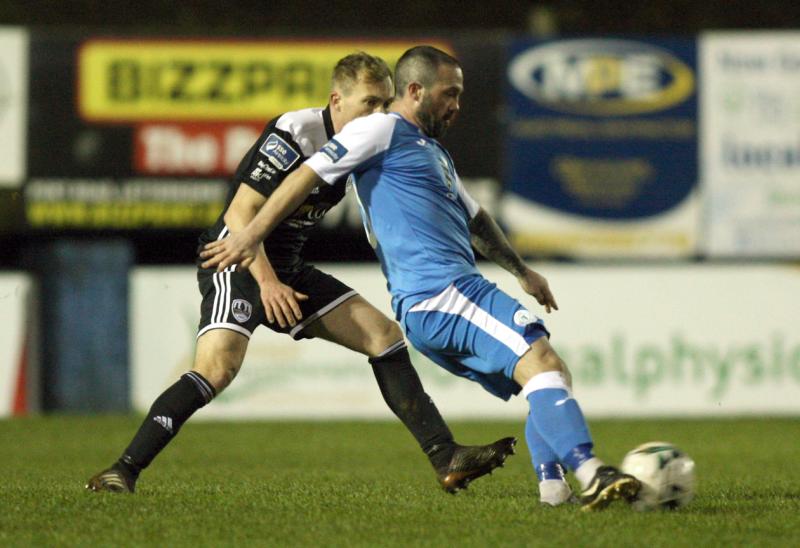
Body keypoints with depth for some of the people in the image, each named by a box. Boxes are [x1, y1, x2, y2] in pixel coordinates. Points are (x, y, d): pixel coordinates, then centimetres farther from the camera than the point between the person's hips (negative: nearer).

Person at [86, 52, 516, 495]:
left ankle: (447, 460, 4)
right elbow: (240, 214, -22)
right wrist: (268, 282, -28)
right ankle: (124, 470, -23)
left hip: (287, 271, 9)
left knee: (385, 336, 2)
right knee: (218, 367, -28)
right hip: (239, 262, -8)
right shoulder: (294, 135, -19)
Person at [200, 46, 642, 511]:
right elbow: (310, 175, -5)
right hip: (439, 295, -10)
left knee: (553, 382, 10)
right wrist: (251, 236, -12)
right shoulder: (382, 130, 1)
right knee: (542, 361, -23)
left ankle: (553, 489, 0)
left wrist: (522, 271, 48)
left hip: (457, 290, 10)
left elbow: (474, 218, 43)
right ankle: (589, 473, -35)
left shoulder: (435, 152, 30)